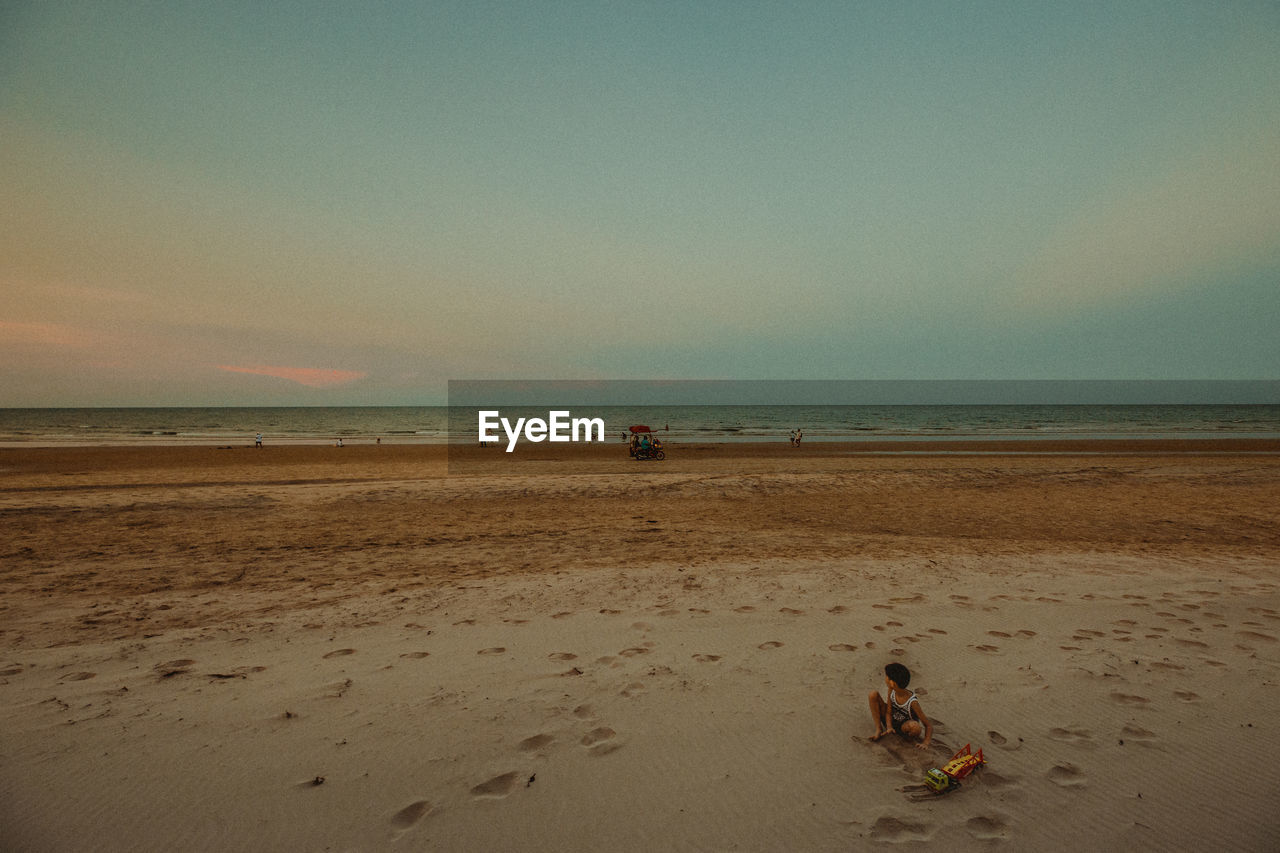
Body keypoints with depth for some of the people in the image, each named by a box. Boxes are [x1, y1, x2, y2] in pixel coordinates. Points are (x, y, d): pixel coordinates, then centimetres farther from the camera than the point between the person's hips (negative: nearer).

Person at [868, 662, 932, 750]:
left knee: (915, 726, -43)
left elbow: (929, 725, -25)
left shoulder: (912, 702, -31)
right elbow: (888, 712, -7)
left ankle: (910, 738, -6)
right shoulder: (891, 691, -16)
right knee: (873, 694, -15)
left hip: (904, 726, -5)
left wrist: (925, 743, -35)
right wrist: (889, 727, -23)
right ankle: (879, 730, -7)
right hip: (891, 722, 5)